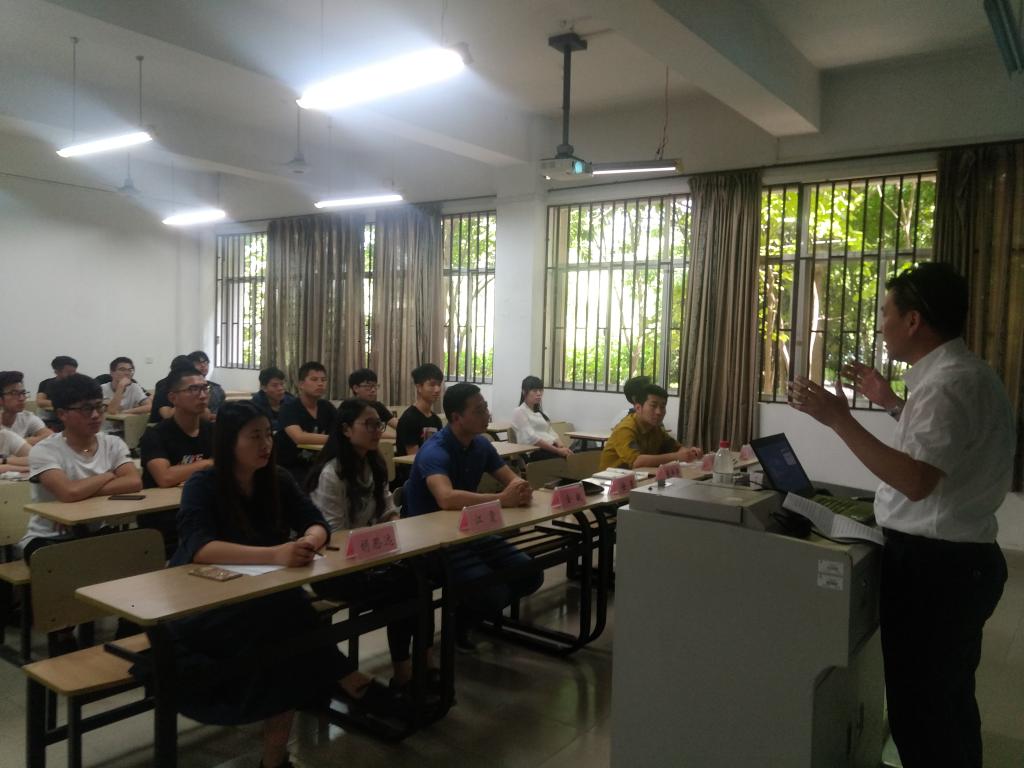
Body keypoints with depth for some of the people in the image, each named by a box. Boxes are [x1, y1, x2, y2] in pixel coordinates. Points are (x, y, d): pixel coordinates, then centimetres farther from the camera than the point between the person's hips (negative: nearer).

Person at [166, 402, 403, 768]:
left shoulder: (277, 479, -1)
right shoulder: (202, 485, -16)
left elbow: (317, 524, -7)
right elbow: (197, 548, -32)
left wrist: (309, 542, -33)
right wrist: (275, 554, -46)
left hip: (262, 598, 5)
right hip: (199, 606, -4)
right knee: (279, 607, -35)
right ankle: (346, 679, -20)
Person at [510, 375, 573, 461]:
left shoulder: (540, 413, 26)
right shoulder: (519, 412, 1)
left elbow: (550, 433, 17)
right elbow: (531, 438, -12)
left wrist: (561, 446, -6)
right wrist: (558, 450, -17)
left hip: (551, 449, 7)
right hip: (535, 453, -7)